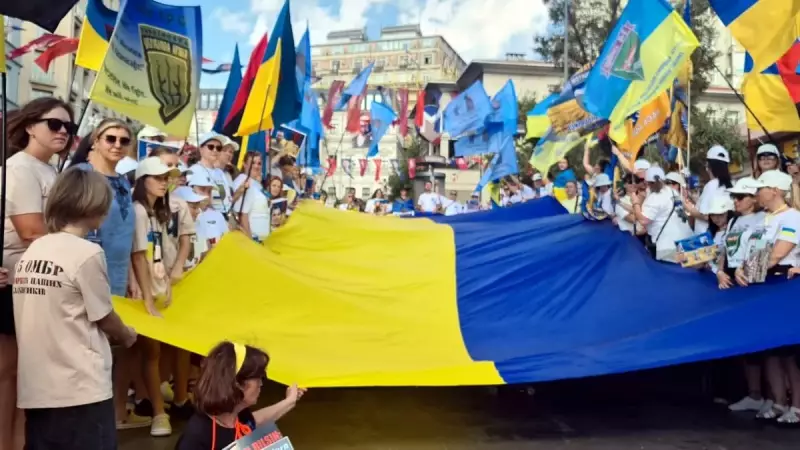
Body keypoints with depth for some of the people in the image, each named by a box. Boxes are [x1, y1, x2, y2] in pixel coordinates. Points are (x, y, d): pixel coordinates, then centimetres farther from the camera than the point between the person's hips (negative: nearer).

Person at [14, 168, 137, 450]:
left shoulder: (31, 252, 7)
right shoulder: (87, 253, -14)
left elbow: (51, 318, 12)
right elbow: (105, 320, -5)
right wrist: (127, 336, 16)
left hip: (35, 390, 7)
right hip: (79, 390, -7)